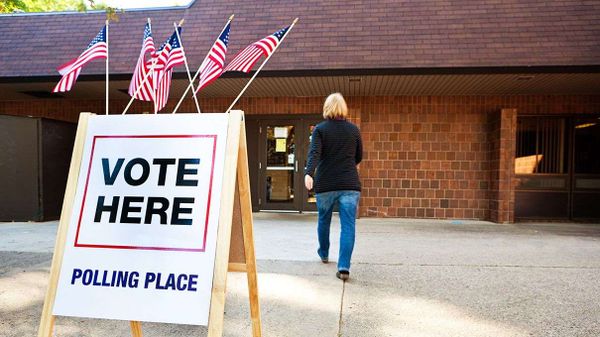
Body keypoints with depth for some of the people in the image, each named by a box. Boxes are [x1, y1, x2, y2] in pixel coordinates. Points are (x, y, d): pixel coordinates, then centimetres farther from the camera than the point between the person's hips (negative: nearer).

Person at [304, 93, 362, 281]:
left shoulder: (320, 129, -1)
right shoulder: (353, 129, 6)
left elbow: (314, 153, -18)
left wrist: (309, 173, -30)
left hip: (325, 184, 0)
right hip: (350, 184, 0)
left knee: (324, 220, 21)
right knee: (348, 225, -2)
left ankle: (324, 254, 41)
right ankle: (344, 267, -12)